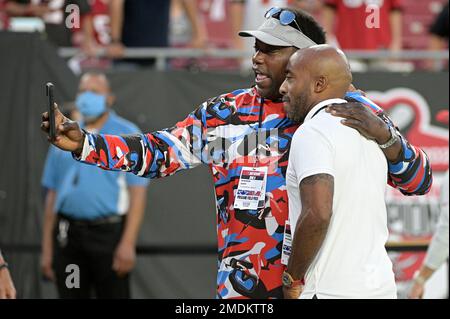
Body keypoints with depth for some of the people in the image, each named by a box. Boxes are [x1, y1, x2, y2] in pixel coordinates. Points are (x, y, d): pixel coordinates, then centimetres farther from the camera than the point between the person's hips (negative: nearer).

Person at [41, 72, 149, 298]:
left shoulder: (127, 135, 2)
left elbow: (138, 193, -6)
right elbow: (52, 195, 14)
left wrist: (128, 243, -15)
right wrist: (47, 248, 9)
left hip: (108, 232, -4)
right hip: (68, 236, 4)